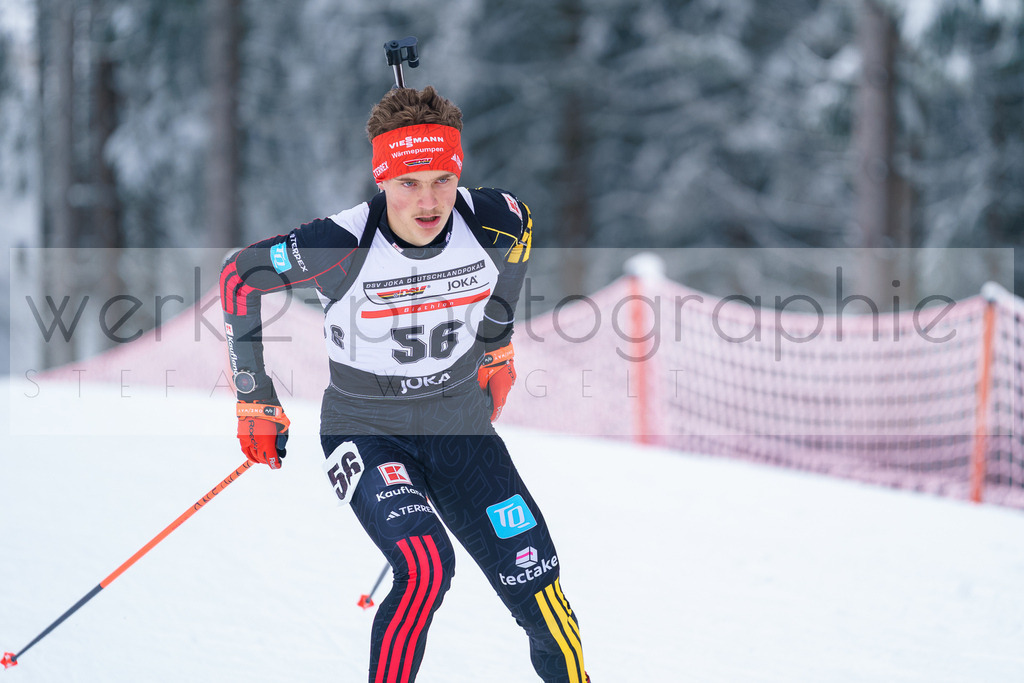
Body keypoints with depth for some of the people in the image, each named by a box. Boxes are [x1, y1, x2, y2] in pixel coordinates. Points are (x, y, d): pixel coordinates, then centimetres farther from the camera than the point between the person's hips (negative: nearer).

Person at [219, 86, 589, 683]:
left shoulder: (495, 226, -15)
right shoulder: (343, 246, -25)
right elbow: (241, 276, -8)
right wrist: (255, 398, -4)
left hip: (462, 429, 4)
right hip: (367, 433, -3)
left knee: (538, 587, -1)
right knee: (425, 567, -29)